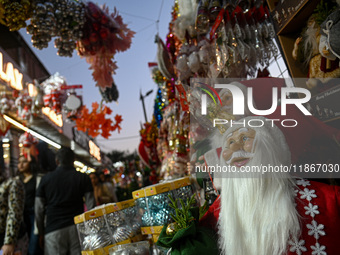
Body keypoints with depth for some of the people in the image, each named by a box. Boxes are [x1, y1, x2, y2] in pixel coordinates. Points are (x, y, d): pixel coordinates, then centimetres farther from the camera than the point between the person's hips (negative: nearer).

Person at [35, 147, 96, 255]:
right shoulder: (83, 178, 5)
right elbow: (91, 206, -1)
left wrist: (41, 234, 14)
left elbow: (39, 210, 6)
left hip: (53, 231, 0)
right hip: (77, 229, 0)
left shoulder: (46, 178, 7)